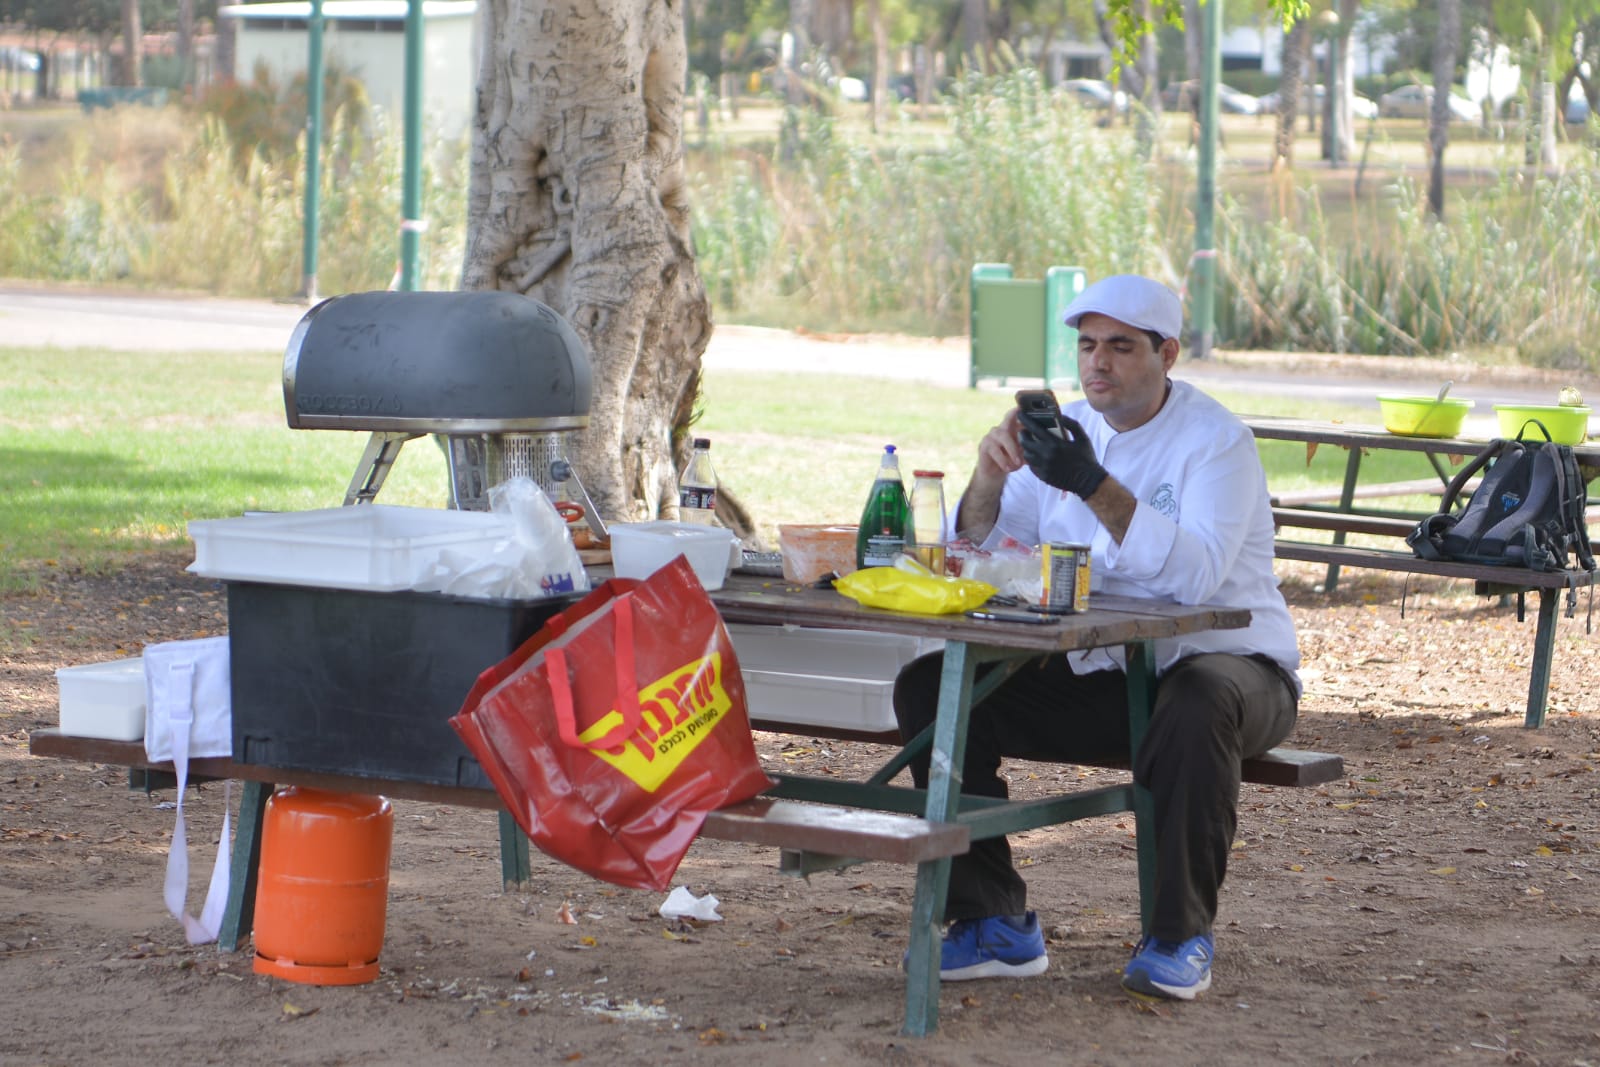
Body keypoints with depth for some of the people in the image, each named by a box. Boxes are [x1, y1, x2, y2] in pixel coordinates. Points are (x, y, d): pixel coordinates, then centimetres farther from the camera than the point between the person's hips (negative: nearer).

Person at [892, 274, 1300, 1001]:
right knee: (930, 687, -11)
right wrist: (990, 475, -19)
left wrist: (1095, 485, -38)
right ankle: (994, 921, -9)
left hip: (1225, 662, -6)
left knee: (1197, 706, -41)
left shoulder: (1216, 441, -12)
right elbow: (973, 553, 2)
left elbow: (1196, 574, -30)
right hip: (1097, 676, 6)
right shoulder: (1066, 429, 6)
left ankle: (1180, 936, -22)